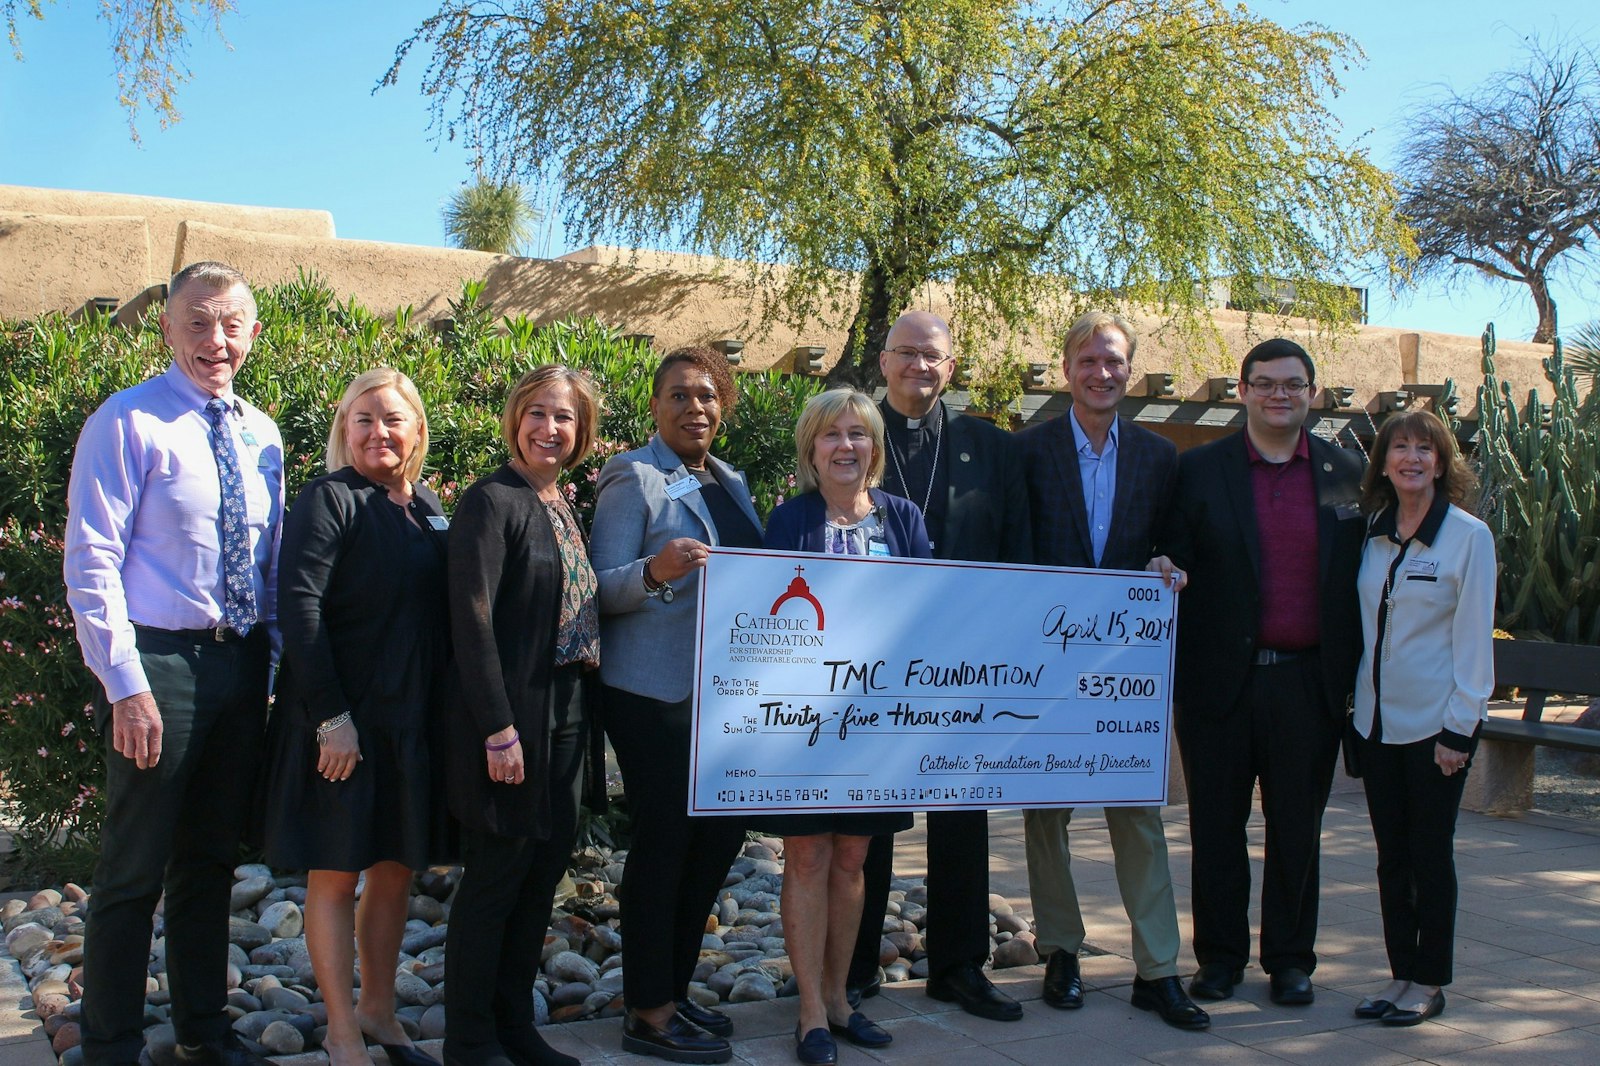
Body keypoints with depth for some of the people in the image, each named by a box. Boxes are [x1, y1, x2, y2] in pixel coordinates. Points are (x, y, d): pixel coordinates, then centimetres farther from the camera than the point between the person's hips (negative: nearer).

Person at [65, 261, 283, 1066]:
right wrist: (126, 685, -18)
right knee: (135, 871, 2)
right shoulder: (128, 423, -9)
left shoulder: (260, 436, 10)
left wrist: (277, 661, 12)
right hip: (161, 661, -6)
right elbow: (92, 563, -13)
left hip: (243, 662, 6)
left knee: (212, 860, 17)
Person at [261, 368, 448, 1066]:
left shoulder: (428, 509, 10)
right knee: (336, 873, 4)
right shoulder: (329, 500, -9)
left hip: (412, 720, 7)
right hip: (341, 722, -6)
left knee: (397, 869, 14)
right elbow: (298, 608, -17)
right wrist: (332, 717, -20)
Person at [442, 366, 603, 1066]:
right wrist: (499, 730, -20)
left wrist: (580, 713, 10)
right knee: (497, 871, 1)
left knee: (545, 866, 12)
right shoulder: (491, 501, -11)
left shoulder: (564, 507, 13)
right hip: (514, 716, -8)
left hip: (566, 717, 8)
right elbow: (471, 619, -17)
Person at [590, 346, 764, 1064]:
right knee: (663, 839, -4)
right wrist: (656, 571, -30)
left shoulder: (731, 483, 16)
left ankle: (673, 988, 25)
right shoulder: (633, 477, -6)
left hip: (724, 690, 7)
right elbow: (604, 589, -12)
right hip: (653, 691, -7)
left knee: (721, 830, 10)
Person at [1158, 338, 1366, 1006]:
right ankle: (1220, 956, 23)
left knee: (1297, 827, 10)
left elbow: (1364, 576, 7)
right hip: (1220, 676, 0)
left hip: (1309, 683, 1)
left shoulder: (1347, 473, 6)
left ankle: (1290, 958, 25)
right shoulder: (1199, 469, 3)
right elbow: (1173, 567, 1)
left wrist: (1354, 672, 1)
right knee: (1216, 826, 9)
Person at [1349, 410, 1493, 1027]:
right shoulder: (1373, 535, 6)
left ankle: (1429, 983, 16)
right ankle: (1401, 975, 20)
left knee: (1430, 854, 4)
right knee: (1391, 856, 10)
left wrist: (1459, 728, -12)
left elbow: (1474, 639, -9)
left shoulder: (1468, 536, -8)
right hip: (1377, 720, 5)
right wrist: (1357, 704, 4)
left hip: (1436, 721, -5)